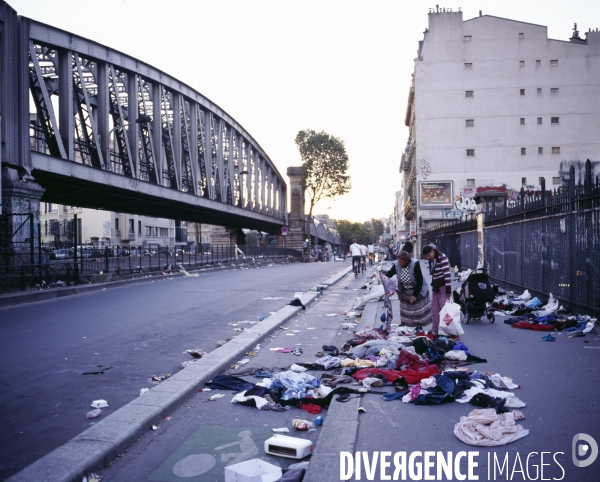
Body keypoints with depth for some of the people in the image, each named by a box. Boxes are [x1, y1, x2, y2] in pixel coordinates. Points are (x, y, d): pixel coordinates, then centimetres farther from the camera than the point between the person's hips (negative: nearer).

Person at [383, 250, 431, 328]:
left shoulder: (415, 264, -28)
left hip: (418, 291, -3)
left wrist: (415, 295, -22)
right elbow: (390, 273, 1)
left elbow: (420, 281, -24)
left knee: (418, 311, 7)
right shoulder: (396, 264, -16)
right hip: (404, 293, 4)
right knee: (405, 311, 11)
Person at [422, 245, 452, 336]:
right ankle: (435, 331, 16)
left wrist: (448, 289, -20)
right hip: (436, 287, 9)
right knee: (434, 310, 9)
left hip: (443, 287, -9)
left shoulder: (442, 258, -13)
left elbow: (447, 274, -18)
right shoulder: (433, 260, 13)